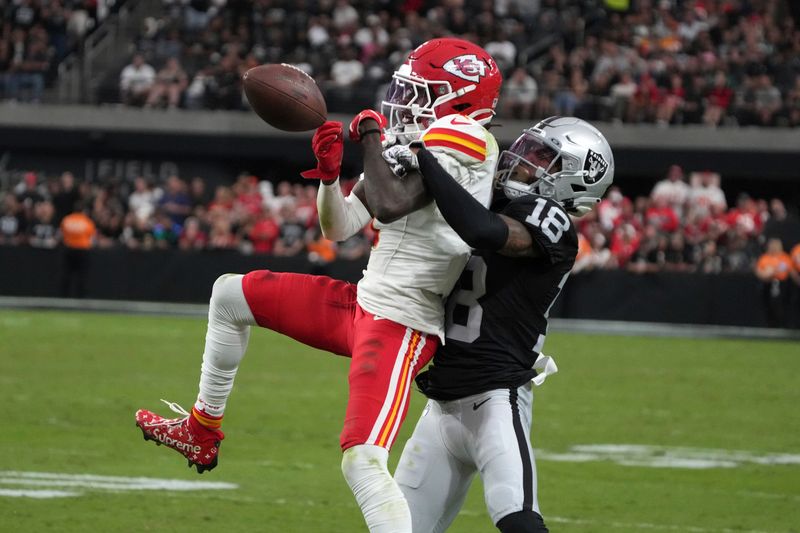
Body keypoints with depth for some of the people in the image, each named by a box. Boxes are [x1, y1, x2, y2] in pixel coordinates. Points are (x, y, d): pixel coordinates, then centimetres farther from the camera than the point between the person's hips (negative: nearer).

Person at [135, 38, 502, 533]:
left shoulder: (462, 137, -14)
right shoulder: (409, 144, 13)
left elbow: (391, 206, -29)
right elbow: (339, 227, 18)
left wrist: (371, 138, -13)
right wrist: (329, 174, -2)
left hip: (400, 326, -10)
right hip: (365, 305, 10)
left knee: (363, 461, -23)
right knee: (230, 295, 22)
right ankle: (203, 432, 33)